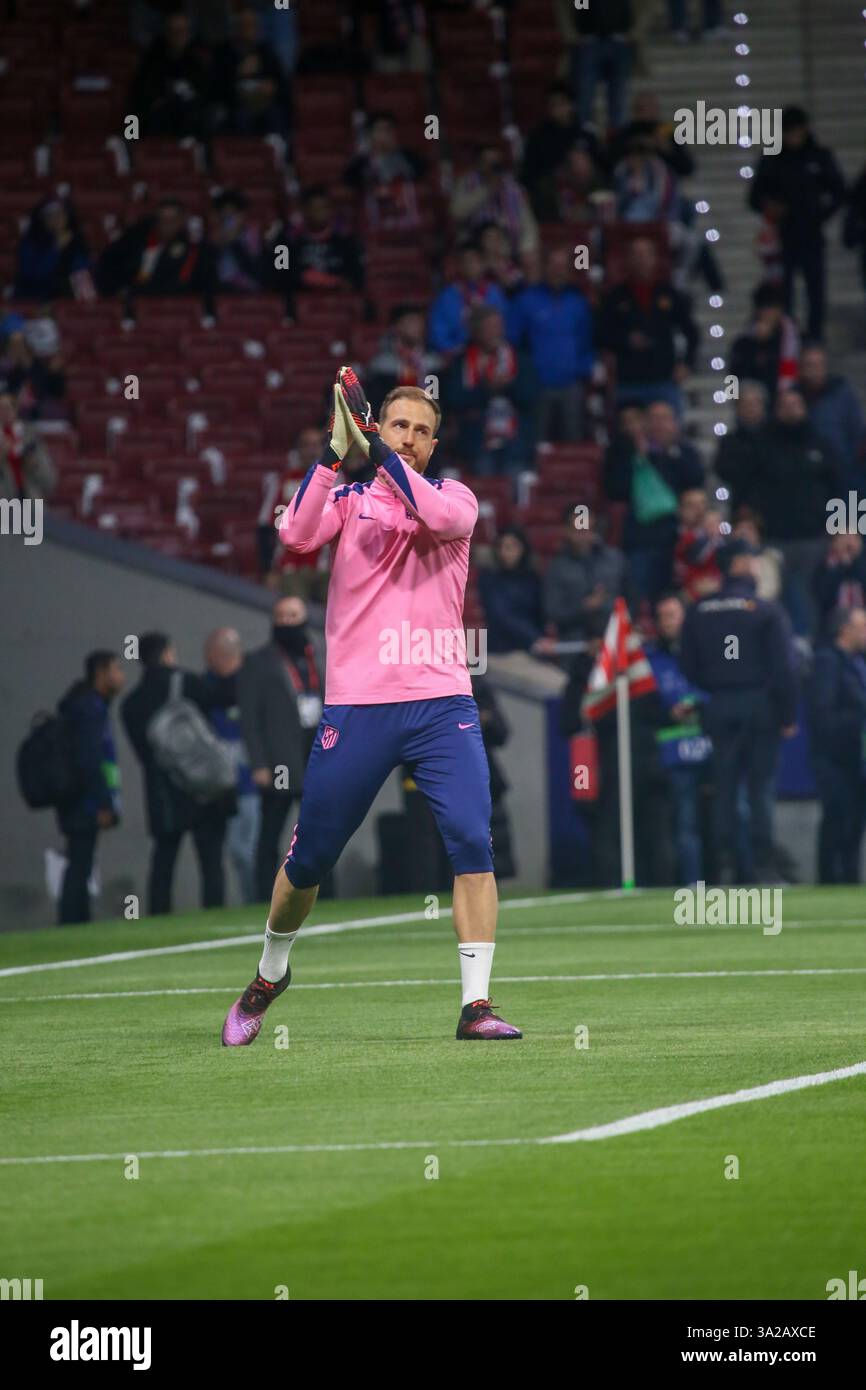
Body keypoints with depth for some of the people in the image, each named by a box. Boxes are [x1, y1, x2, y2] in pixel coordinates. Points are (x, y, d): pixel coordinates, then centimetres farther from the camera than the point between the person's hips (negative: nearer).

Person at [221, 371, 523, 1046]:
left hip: (442, 704, 0)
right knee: (310, 857, 8)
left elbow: (444, 517, -16)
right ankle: (270, 974, 33)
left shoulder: (454, 495, 9)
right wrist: (334, 453, -19)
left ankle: (476, 1004, -14)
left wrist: (380, 453, -19)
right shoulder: (348, 499, 10)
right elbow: (298, 535, -11)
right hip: (356, 706, 0)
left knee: (473, 843, -16)